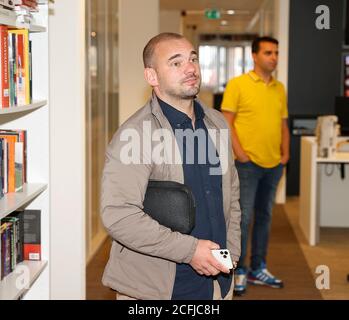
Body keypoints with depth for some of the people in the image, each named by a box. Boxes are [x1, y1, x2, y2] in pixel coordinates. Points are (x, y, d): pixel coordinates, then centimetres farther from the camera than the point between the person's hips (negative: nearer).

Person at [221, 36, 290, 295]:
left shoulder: (280, 88, 12)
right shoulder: (237, 84, -5)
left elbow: (283, 124, 17)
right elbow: (226, 122, -7)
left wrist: (286, 153, 6)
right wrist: (239, 152, -15)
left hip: (274, 164, 6)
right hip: (249, 163, -5)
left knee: (264, 217, 13)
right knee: (243, 218, -3)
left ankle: (258, 269, 23)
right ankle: (238, 271, 8)